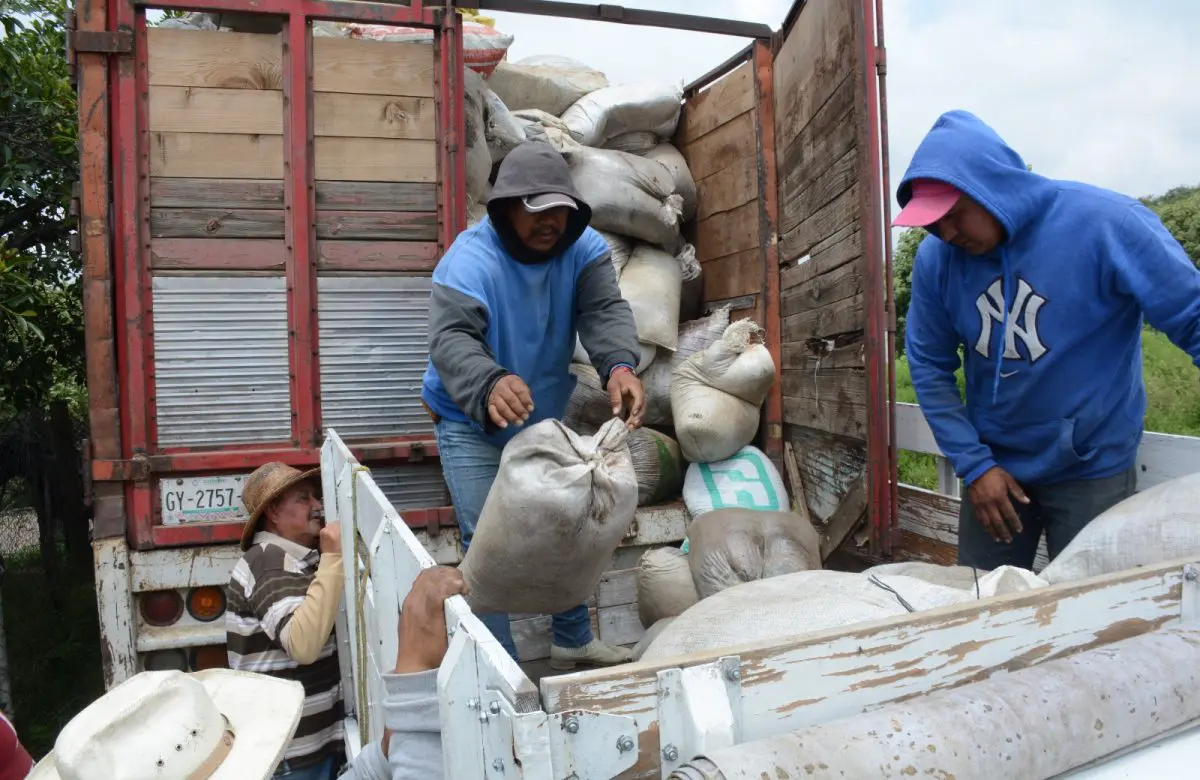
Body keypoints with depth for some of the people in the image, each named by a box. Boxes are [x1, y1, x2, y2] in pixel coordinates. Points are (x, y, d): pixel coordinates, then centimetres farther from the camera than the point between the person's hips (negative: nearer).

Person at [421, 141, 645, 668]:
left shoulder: (582, 248, -13)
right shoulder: (470, 259, -26)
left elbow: (605, 311, -28)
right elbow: (450, 338, -41)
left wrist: (619, 367, -51)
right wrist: (490, 386, -63)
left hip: (544, 416, 5)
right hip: (470, 422, -5)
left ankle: (573, 640, 36)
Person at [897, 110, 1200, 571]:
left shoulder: (1104, 223, -18)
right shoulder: (935, 259, -9)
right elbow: (930, 367, -1)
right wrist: (973, 464, -7)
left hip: (1092, 469, -3)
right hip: (994, 465, 3)